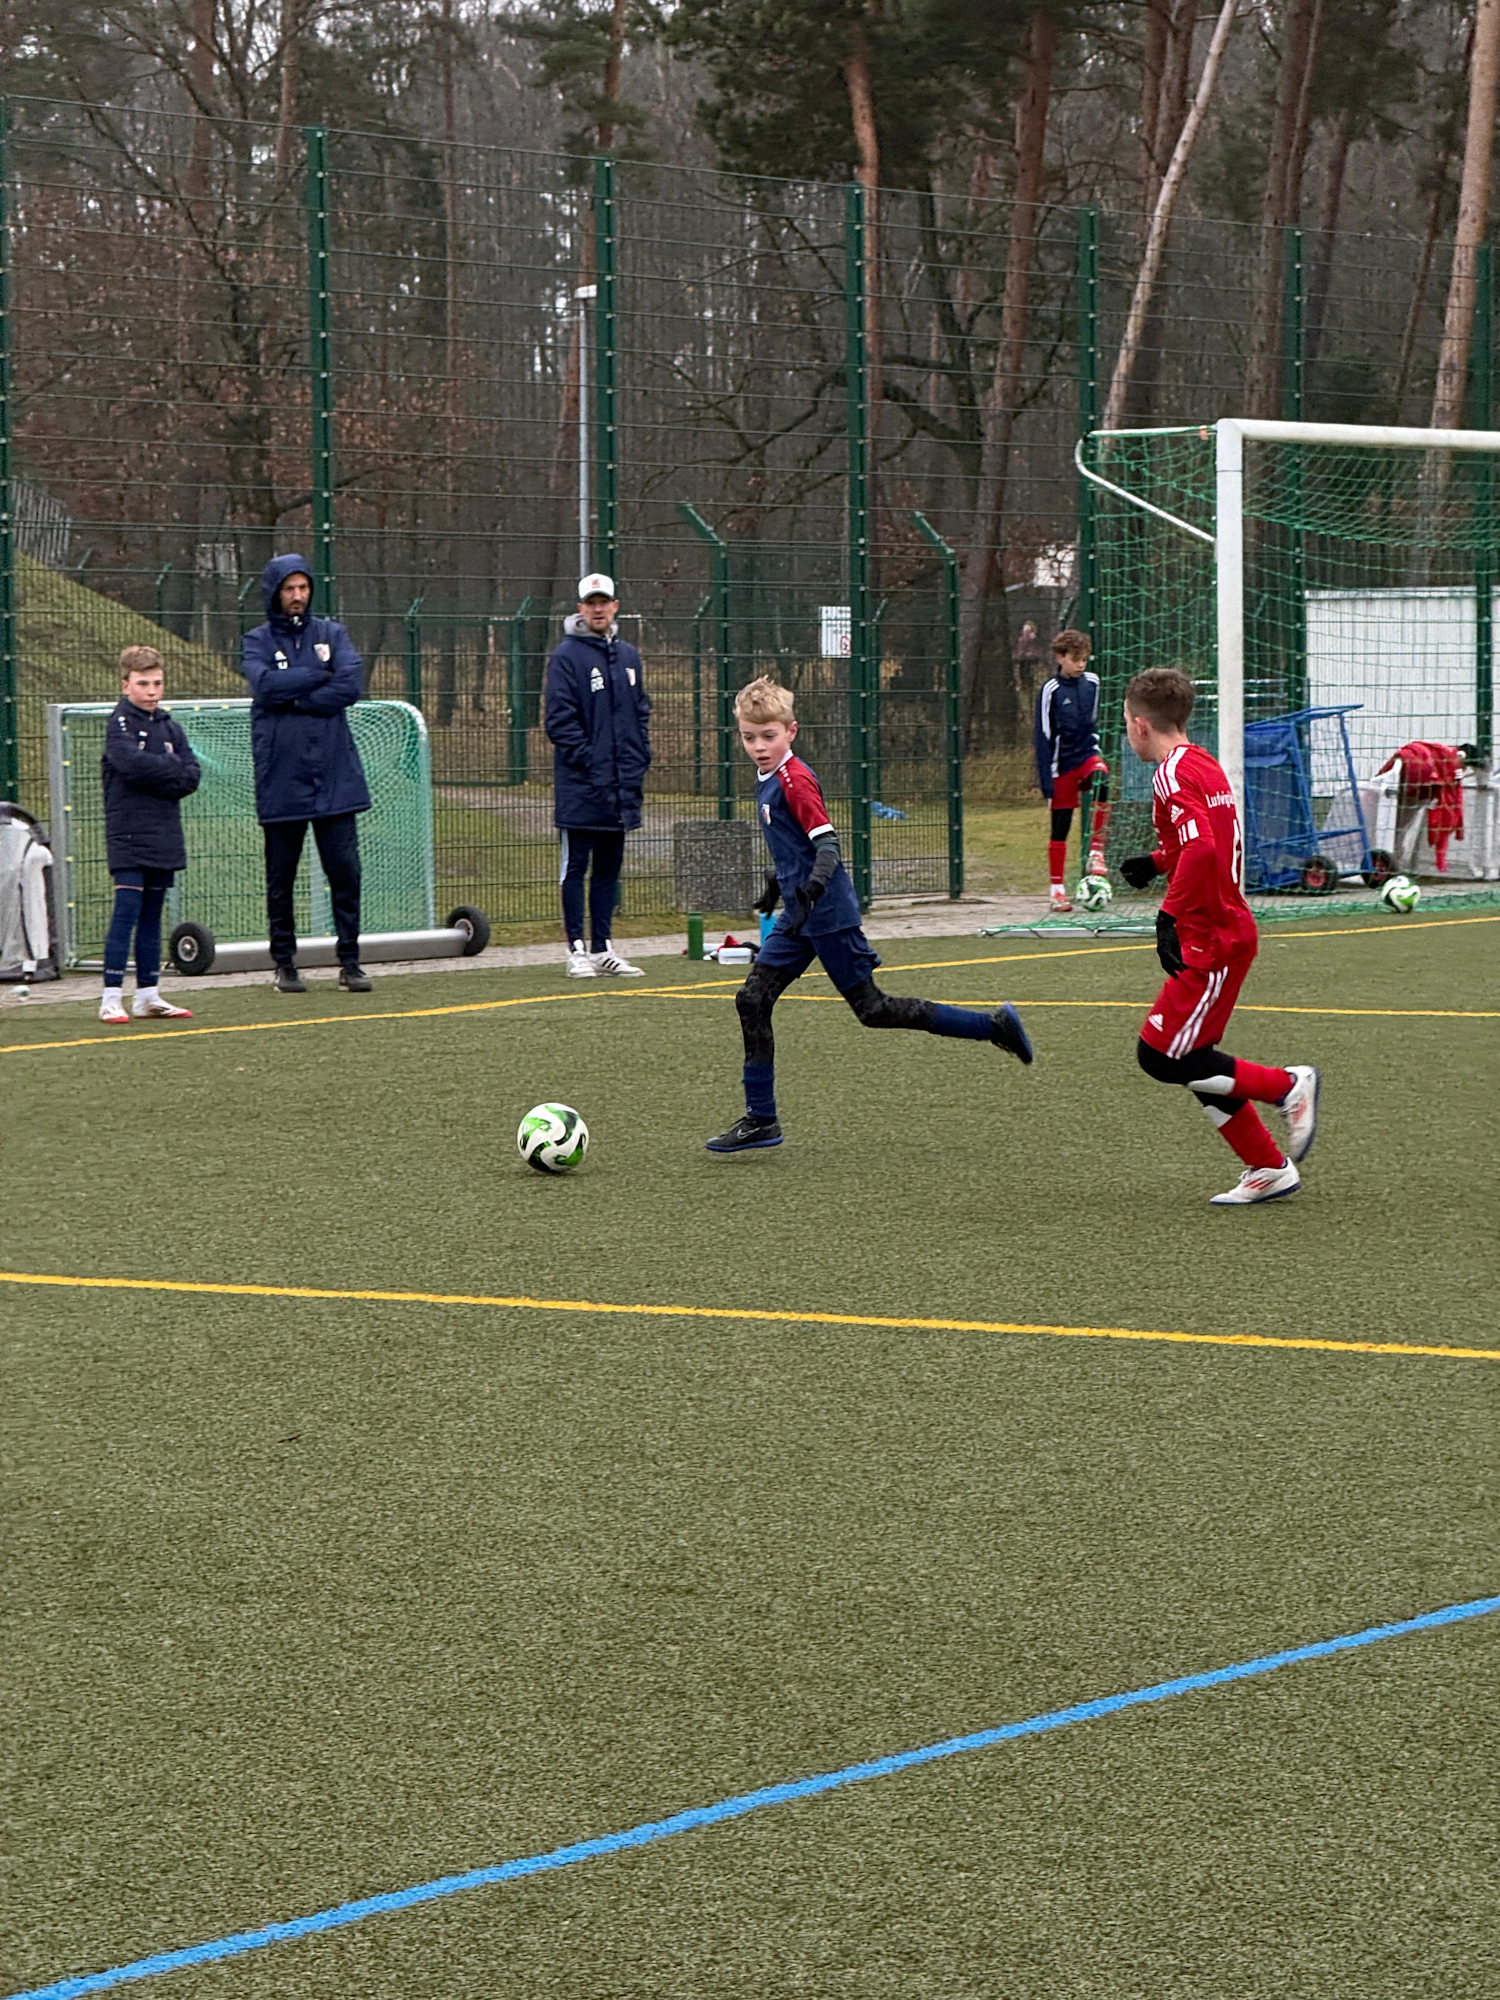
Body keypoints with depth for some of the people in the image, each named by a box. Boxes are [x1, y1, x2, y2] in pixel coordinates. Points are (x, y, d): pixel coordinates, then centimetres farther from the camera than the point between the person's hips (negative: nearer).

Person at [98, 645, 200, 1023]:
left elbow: (191, 777, 3)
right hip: (128, 833, -6)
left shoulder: (170, 727, 14)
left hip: (164, 836, 6)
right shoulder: (119, 723, -4)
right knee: (126, 912, -11)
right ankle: (112, 996, -11)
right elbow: (131, 762, -23)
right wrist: (172, 768, -10)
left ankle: (148, 995, 15)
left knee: (152, 915, 10)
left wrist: (156, 778, -13)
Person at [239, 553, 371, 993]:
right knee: (281, 877, 4)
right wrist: (320, 676, -9)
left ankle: (350, 961, 4)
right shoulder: (257, 642, 6)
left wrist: (293, 698, -9)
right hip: (281, 778, -1)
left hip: (335, 776, 1)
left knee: (345, 871, -3)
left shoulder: (332, 635, 11)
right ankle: (285, 964, 13)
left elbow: (350, 687, -5)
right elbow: (265, 684, -14)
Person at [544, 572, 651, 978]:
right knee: (576, 866, -2)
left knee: (609, 867, 10)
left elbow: (641, 713, 20)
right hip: (581, 789, -6)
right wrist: (587, 761, -15)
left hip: (622, 788, 6)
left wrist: (638, 761, 8)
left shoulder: (628, 656, 14)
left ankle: (602, 948, 16)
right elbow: (559, 719, -11)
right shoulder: (566, 655, -7)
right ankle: (576, 949, 1)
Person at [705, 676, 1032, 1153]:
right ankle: (760, 1119, 6)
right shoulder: (768, 778, 11)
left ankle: (993, 1025, 5)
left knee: (871, 1009, -3)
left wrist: (810, 891, -36)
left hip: (828, 916, -9)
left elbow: (828, 846, -23)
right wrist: (776, 879, 38)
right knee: (753, 999, 1)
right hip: (800, 918, 9)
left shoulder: (794, 780, -16)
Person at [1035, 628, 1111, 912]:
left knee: (1102, 780, -32)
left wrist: (1095, 748, 14)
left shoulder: (1091, 682, 3)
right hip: (1062, 764, -2)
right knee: (1060, 828, 3)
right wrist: (1046, 779, -11)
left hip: (1087, 754, 2)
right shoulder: (1051, 690, -9)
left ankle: (1096, 852, -22)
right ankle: (1056, 888, 15)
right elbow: (1043, 736, -7)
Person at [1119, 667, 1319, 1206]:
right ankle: (1268, 1168, 12)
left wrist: (1170, 914, -26)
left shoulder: (1173, 774, -15)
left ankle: (1288, 1086, -2)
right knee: (1194, 1060, 11)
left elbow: (1201, 849, -29)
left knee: (1161, 1056, -9)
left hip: (1210, 942, -10)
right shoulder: (1204, 765, 15)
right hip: (1230, 932, 10)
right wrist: (1156, 863, 25)